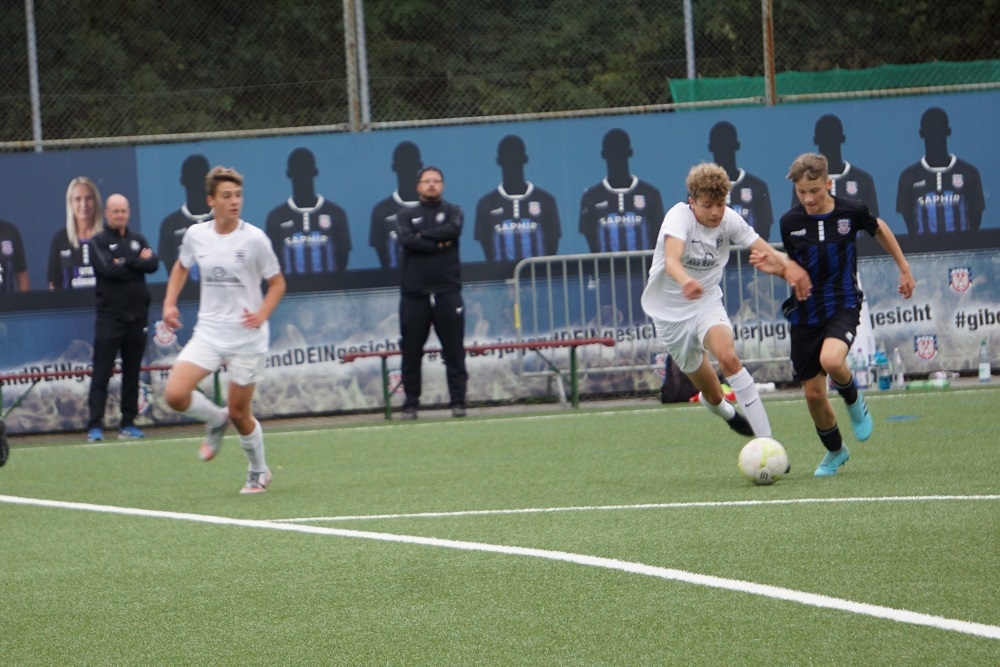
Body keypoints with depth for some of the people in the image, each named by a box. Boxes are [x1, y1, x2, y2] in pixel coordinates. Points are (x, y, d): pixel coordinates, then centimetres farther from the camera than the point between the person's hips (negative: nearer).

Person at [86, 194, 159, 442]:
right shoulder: (98, 242, 1)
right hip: (110, 316, -4)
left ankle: (128, 424, 12)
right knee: (101, 373, -8)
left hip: (137, 317, 4)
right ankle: (95, 426, -10)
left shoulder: (138, 240, 13)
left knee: (132, 373, 7)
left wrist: (124, 263, -12)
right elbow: (108, 269, -15)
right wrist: (138, 262, -7)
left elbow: (153, 264, -3)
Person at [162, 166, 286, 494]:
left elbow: (277, 283, -1)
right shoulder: (195, 234, -1)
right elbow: (181, 267, 21)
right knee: (175, 394, -16)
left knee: (239, 413, 4)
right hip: (209, 332, 3)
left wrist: (262, 314, -18)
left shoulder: (254, 238, -11)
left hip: (247, 337, -3)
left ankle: (259, 472, 30)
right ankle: (216, 420, 16)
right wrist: (170, 303, 7)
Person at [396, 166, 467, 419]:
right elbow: (405, 239, -9)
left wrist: (423, 236, -7)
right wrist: (438, 244, -12)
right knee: (411, 352, 2)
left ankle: (457, 402, 2)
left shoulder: (452, 211, 11)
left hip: (447, 293, 0)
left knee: (454, 351, -2)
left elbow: (453, 230, -12)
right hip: (414, 294, 0)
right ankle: (410, 404, 7)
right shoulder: (407, 215, 11)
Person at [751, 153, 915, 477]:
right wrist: (776, 268, -13)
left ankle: (854, 400, 2)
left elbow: (879, 228, 14)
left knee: (831, 360, -33)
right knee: (813, 393, 4)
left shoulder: (851, 211, -8)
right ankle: (835, 451, 30)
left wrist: (903, 267, 20)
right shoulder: (790, 222, -5)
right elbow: (796, 268, 9)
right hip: (805, 312, 2)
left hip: (843, 305, -2)